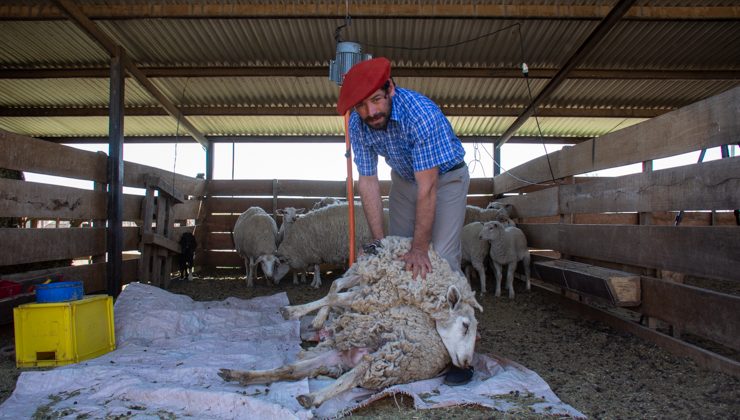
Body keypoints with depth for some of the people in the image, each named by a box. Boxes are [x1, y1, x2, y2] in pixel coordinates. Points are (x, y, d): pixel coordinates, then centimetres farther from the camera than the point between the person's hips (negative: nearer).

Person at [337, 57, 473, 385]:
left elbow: (427, 187, -34)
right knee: (395, 254, 1)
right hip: (404, 178, 6)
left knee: (441, 259, -15)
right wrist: (378, 239, -17)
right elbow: (368, 180, -14)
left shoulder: (422, 113, -36)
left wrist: (420, 247, -31)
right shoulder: (358, 124, -18)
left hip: (445, 176, -5)